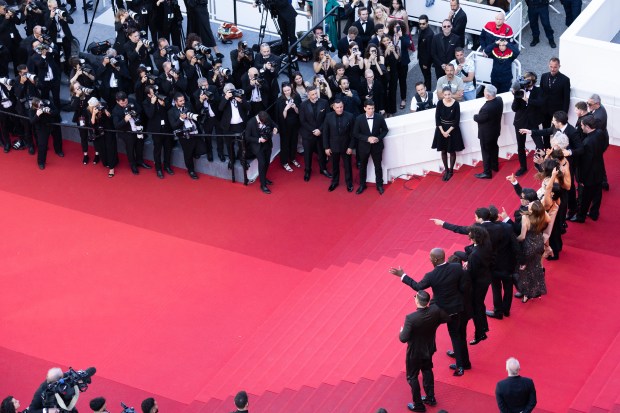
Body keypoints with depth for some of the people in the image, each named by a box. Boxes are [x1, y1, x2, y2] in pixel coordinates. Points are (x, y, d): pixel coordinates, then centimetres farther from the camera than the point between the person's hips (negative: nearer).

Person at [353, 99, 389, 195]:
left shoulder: (379, 117, -12)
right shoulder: (359, 119, -14)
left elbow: (385, 130, 1)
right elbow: (356, 134, -10)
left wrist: (379, 138, -17)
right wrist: (367, 138, -21)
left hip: (377, 146, 0)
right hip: (364, 146, 0)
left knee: (378, 166, 12)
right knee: (363, 166, 15)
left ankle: (379, 185, 29)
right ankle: (362, 185, 31)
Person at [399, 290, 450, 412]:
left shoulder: (411, 318, -35)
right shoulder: (435, 310, -21)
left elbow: (403, 339, -31)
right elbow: (447, 318, -2)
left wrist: (401, 332, -9)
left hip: (415, 353, -5)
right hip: (429, 349, 5)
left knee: (412, 377, 17)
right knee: (427, 370, 30)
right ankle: (430, 398, 43)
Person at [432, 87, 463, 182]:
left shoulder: (456, 104, -16)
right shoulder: (440, 103, -10)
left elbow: (457, 120, -12)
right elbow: (437, 118, -5)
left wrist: (448, 131, -15)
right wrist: (442, 131, -12)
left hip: (452, 129, -2)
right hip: (441, 129, 2)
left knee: (452, 151, 9)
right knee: (443, 151, 11)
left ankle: (451, 171, 24)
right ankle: (446, 170, 26)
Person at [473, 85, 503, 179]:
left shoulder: (487, 108, -40)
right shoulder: (499, 100, -14)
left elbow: (479, 119, -24)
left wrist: (475, 116, -2)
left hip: (486, 133, -8)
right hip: (496, 130, 8)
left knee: (486, 152, 9)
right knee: (494, 148, 27)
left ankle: (487, 173, 21)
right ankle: (495, 166, 47)